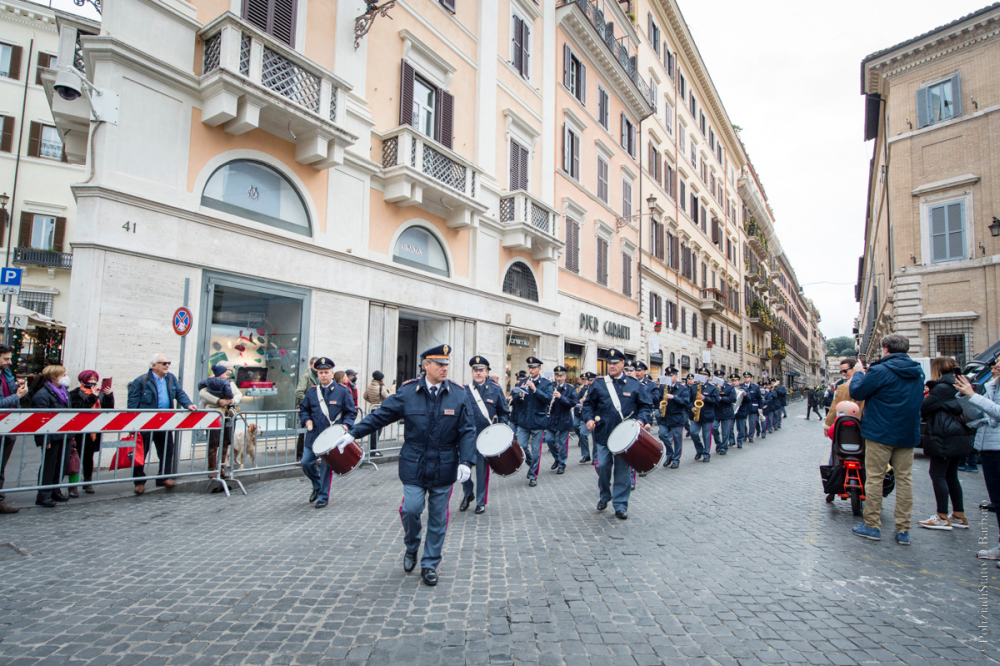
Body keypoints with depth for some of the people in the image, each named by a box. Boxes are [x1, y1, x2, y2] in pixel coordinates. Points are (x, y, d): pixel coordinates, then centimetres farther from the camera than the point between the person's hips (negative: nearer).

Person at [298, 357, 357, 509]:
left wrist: (346, 425, -19)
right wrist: (307, 420, -5)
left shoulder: (342, 391, -4)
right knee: (306, 463, 3)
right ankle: (317, 486, 31)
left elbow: (351, 412, -2)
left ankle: (323, 497, 17)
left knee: (326, 467, 1)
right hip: (313, 435, 4)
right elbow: (303, 409, 15)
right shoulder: (312, 392, 6)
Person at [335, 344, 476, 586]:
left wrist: (466, 462, -13)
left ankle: (430, 564, 27)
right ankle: (411, 548, 27)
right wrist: (353, 434, -4)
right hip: (414, 466, 0)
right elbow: (381, 415, 1)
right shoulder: (407, 392, -3)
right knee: (411, 509, -6)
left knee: (438, 518, 9)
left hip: (444, 469, 1)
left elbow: (467, 431, -4)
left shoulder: (459, 394, -3)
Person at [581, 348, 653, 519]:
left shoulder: (634, 384, 5)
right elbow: (588, 404, 10)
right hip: (603, 434, 1)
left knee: (623, 470, 4)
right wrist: (589, 418, -7)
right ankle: (604, 496, 31)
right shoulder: (599, 384, 5)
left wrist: (641, 419, -11)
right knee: (603, 467, 5)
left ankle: (620, 505, 16)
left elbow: (646, 405, 7)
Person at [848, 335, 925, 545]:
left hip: (880, 432, -6)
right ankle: (903, 530, 12)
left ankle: (872, 525, 8)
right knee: (905, 478, 8)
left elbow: (856, 392, -8)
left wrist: (858, 373, 10)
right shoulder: (918, 372, 8)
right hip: (908, 433, 6)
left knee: (874, 477, 2)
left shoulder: (880, 371, -14)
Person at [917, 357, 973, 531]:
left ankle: (943, 518, -2)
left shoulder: (943, 387, -15)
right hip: (959, 438, 9)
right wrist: (930, 393, 9)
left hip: (945, 438, -9)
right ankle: (959, 515, 20)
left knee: (937, 474, -4)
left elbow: (923, 408, -13)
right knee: (951, 475, 15)